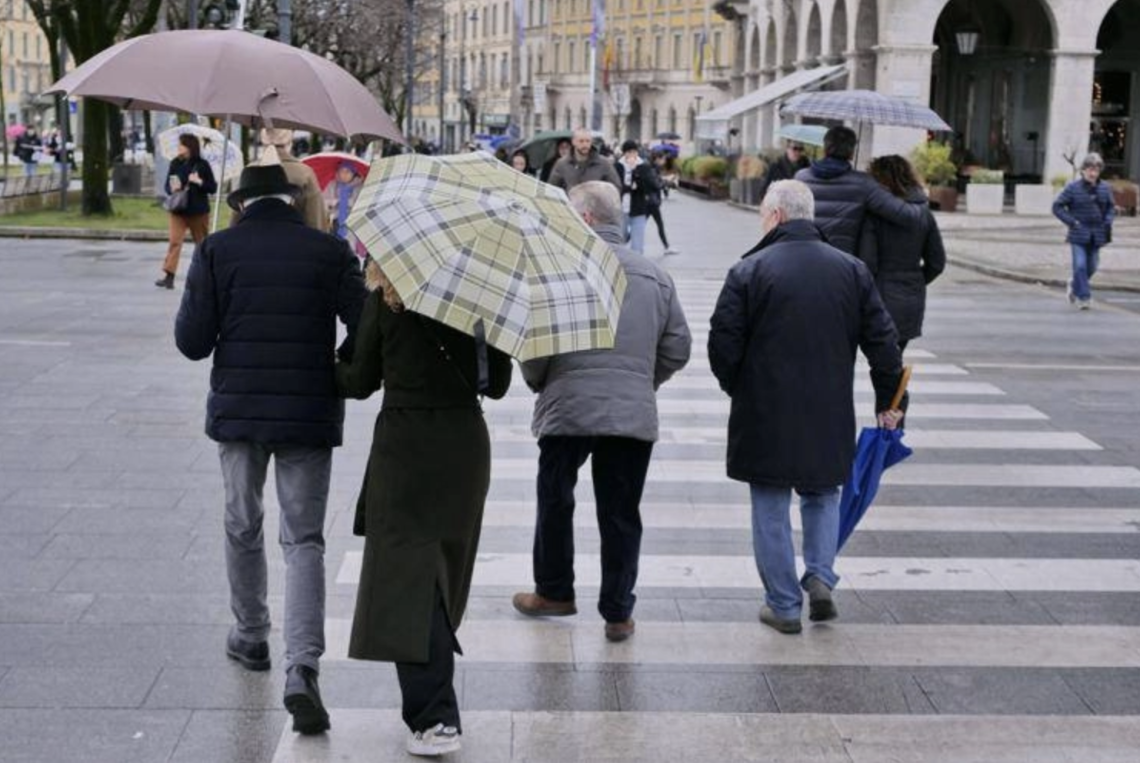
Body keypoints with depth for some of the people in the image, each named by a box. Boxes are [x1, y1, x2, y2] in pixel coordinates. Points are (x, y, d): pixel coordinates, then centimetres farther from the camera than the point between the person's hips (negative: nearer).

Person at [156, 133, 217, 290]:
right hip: (178, 210, 2)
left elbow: (213, 188, -4)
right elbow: (167, 185, 9)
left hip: (198, 211, -2)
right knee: (174, 241, -8)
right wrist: (172, 189, -13)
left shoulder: (202, 165, -5)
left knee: (202, 243, 10)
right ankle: (168, 276, -12)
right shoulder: (175, 164, 4)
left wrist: (199, 182, -19)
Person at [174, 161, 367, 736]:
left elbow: (192, 342, -5)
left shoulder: (217, 251, -3)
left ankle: (251, 636, 37)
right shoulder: (330, 252, -3)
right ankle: (302, 667, -11)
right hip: (310, 414, -1)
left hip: (238, 409, 1)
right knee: (304, 540, 3)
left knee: (242, 527, 21)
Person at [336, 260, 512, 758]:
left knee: (407, 576, -4)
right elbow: (497, 383, 5)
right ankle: (434, 709, 33)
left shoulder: (384, 301, -6)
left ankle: (435, 718, -14)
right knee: (443, 568, 19)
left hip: (403, 446, -4)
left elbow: (361, 381, 0)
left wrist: (333, 374, 21)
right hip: (465, 444, 4)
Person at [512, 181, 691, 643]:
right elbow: (677, 348, 10)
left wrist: (537, 383, 10)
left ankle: (554, 592, 30)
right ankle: (618, 613, 15)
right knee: (621, 514, 10)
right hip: (635, 414, 3)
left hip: (568, 408, -3)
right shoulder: (655, 276, 7)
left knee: (555, 501, 17)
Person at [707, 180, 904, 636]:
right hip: (829, 417, 3)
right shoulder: (851, 270, 3)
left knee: (771, 509, 8)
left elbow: (723, 345, -9)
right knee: (822, 494, 23)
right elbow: (883, 341, 4)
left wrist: (736, 388, 10)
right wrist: (887, 401, 14)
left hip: (765, 415, -3)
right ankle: (821, 575, 5)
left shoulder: (749, 272, -9)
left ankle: (784, 606, 11)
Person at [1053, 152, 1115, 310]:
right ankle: (1083, 297, -5)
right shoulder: (1073, 187, -8)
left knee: (1091, 267, 10)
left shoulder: (1104, 188, 5)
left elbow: (1111, 207, 19)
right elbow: (1057, 206, -4)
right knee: (1080, 266, -13)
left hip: (1096, 236, 4)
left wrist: (1108, 222, 2)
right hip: (1078, 236, -4)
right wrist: (1071, 222, -11)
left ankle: (1074, 287, 35)